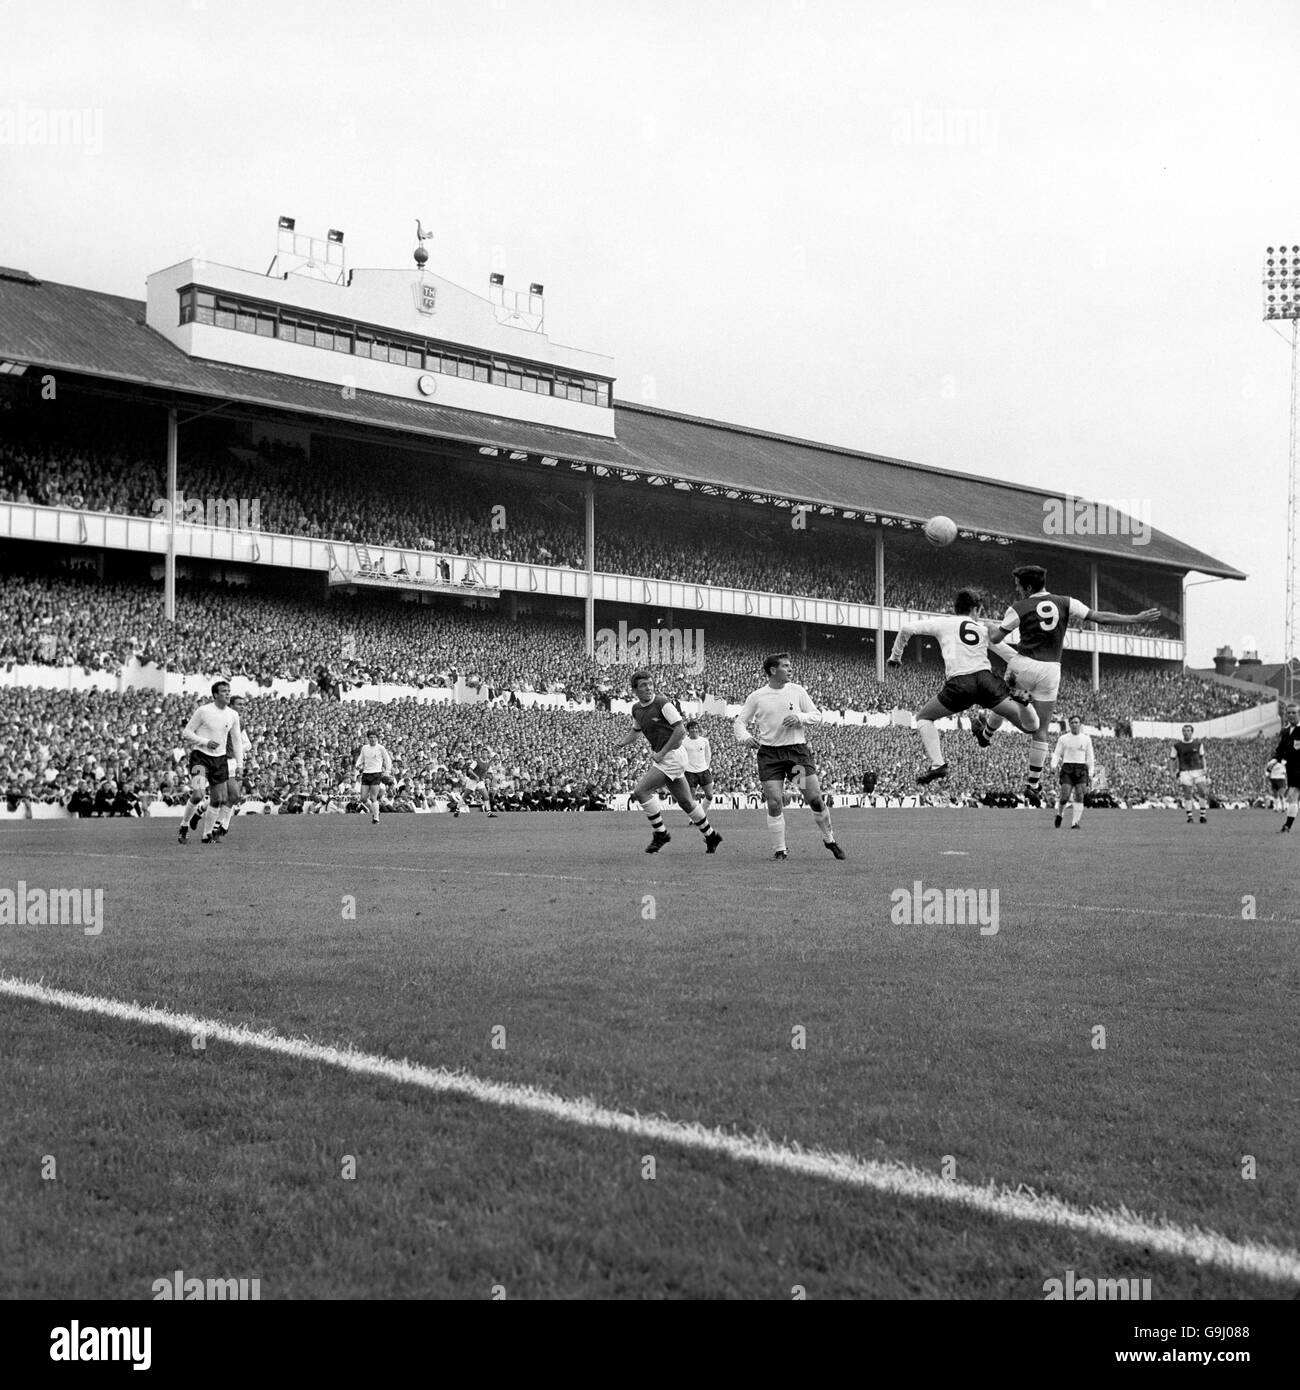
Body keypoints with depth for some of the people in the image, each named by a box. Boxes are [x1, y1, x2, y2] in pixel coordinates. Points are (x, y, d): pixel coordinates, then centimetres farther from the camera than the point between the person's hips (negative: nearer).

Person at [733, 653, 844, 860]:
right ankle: (779, 849, 5)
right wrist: (744, 737, -11)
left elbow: (817, 715, 9)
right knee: (774, 804, -8)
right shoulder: (757, 697, 3)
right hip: (769, 753, -1)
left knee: (815, 799, -4)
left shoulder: (797, 691, 6)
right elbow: (739, 721, 9)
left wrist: (800, 717, -10)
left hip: (798, 749, 1)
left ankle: (829, 839, 17)